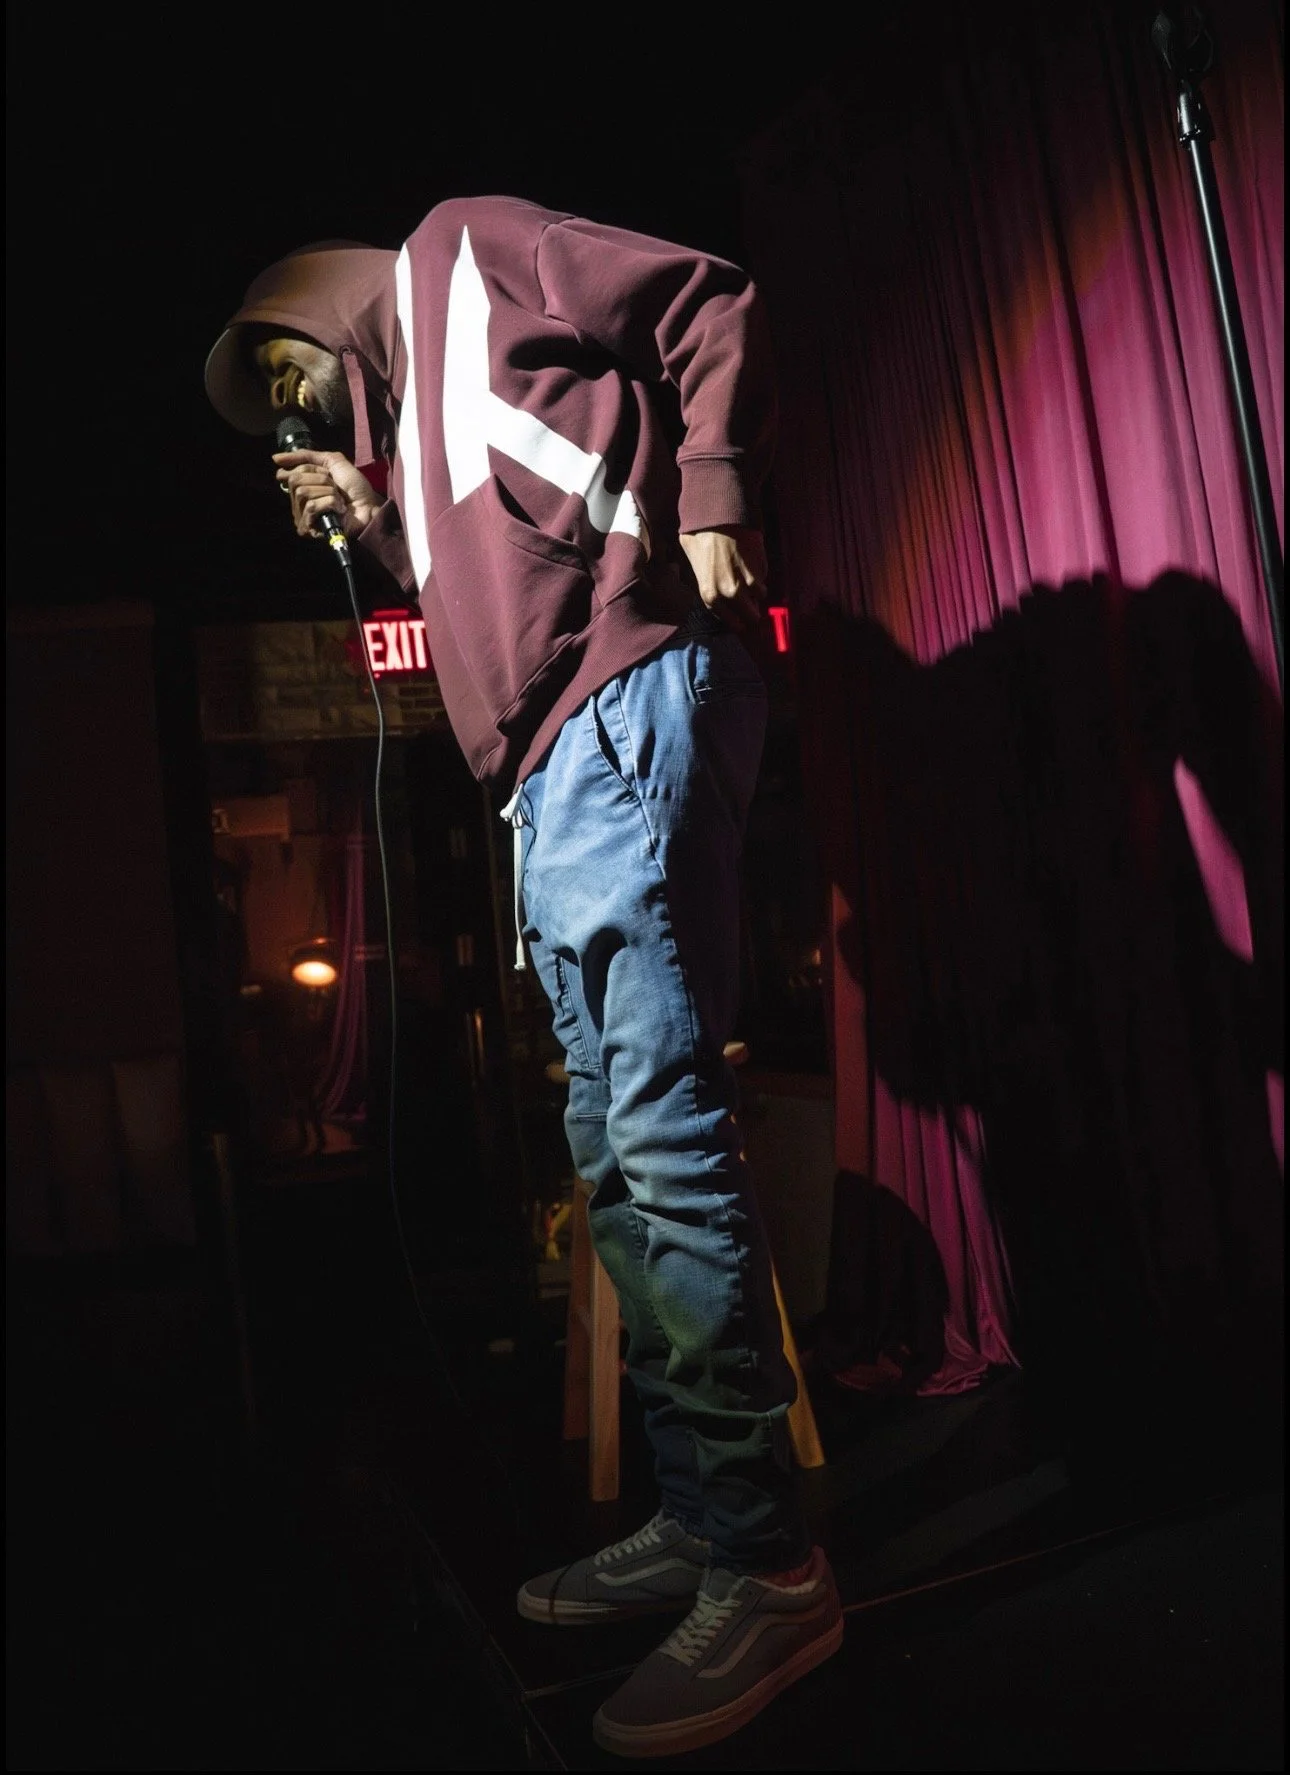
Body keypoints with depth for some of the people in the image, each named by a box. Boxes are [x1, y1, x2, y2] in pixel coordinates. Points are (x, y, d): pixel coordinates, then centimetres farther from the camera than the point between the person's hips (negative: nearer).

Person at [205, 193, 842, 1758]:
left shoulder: (461, 250, 14)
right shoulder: (415, 414, 35)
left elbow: (706, 300, 3)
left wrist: (713, 487, -9)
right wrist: (371, 518, 24)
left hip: (628, 696, -10)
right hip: (559, 767, 10)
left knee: (658, 1122, -16)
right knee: (617, 1150, 6)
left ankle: (768, 1568, -7)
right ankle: (696, 1518, 15)